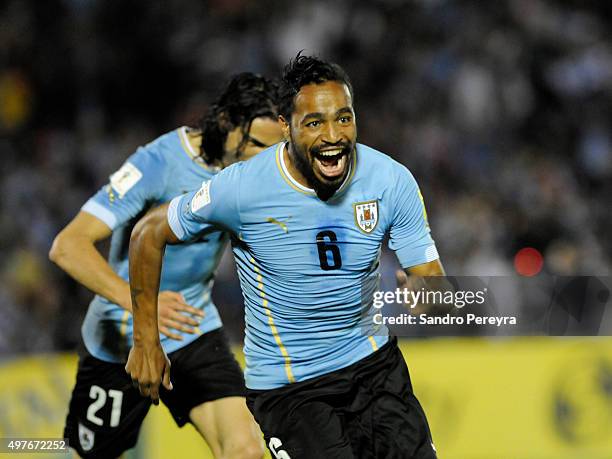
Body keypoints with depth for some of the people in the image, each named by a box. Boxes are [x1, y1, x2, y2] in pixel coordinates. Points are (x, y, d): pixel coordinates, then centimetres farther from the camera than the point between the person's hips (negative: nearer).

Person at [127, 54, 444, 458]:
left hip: (373, 362, 3)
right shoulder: (242, 188, -19)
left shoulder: (392, 180, -12)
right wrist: (146, 342, -2)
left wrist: (418, 289, -32)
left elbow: (431, 279, -7)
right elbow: (149, 235, -4)